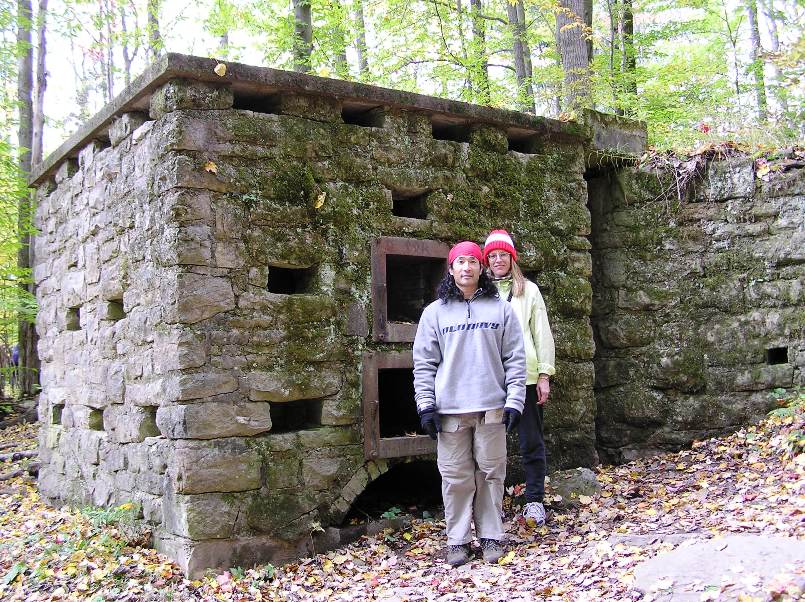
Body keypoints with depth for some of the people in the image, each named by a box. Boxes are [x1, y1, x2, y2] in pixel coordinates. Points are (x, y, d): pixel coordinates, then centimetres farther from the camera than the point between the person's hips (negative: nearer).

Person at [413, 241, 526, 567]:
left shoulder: (500, 309, 7)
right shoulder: (435, 312, 7)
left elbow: (515, 358, 5)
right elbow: (424, 363, 5)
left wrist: (514, 401, -3)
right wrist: (426, 405, -3)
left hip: (491, 407, 0)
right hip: (450, 410, 0)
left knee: (491, 473, 5)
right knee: (456, 477, 4)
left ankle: (491, 536, 17)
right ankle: (458, 540, 13)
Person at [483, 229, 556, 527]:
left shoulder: (528, 290, 8)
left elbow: (542, 334, 6)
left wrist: (544, 375, -1)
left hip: (525, 377, -1)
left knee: (531, 442, 4)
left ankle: (534, 501, 12)